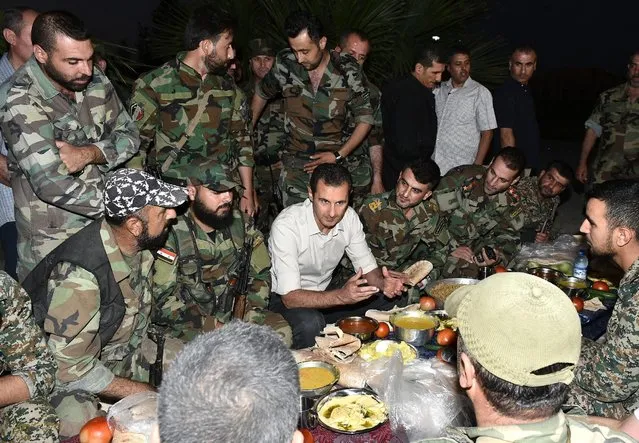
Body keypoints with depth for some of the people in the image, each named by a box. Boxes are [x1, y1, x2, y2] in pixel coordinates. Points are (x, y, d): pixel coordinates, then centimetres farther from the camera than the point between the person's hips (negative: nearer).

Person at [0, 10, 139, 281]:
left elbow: (129, 136, 3)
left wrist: (88, 153, -18)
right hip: (52, 240, -5)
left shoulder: (95, 81, -2)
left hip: (103, 225, 5)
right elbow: (51, 183, -28)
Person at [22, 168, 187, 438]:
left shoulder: (137, 244, -12)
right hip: (63, 369, -7)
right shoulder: (79, 274, -34)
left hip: (121, 347, 7)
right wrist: (148, 394, -24)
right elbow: (72, 367, -29)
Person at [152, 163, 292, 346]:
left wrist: (250, 319, -8)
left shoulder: (240, 223, 2)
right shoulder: (172, 234, -15)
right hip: (186, 323, -6)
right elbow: (161, 298, -17)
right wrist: (214, 327, -21)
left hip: (235, 316, 6)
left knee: (281, 331, -15)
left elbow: (261, 274, 8)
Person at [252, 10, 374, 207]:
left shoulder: (347, 70, -7)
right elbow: (262, 93, 16)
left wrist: (339, 155, -8)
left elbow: (365, 118, 0)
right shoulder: (285, 64, -3)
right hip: (294, 167, 1)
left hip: (335, 164, -1)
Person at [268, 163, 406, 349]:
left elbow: (368, 268, 0)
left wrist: (383, 283, -24)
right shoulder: (286, 225, -28)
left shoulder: (349, 217, -10)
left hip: (325, 295, 6)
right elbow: (290, 297, -31)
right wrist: (341, 296, -45)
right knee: (310, 323, -37)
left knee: (388, 301, -9)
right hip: (284, 300, -5)